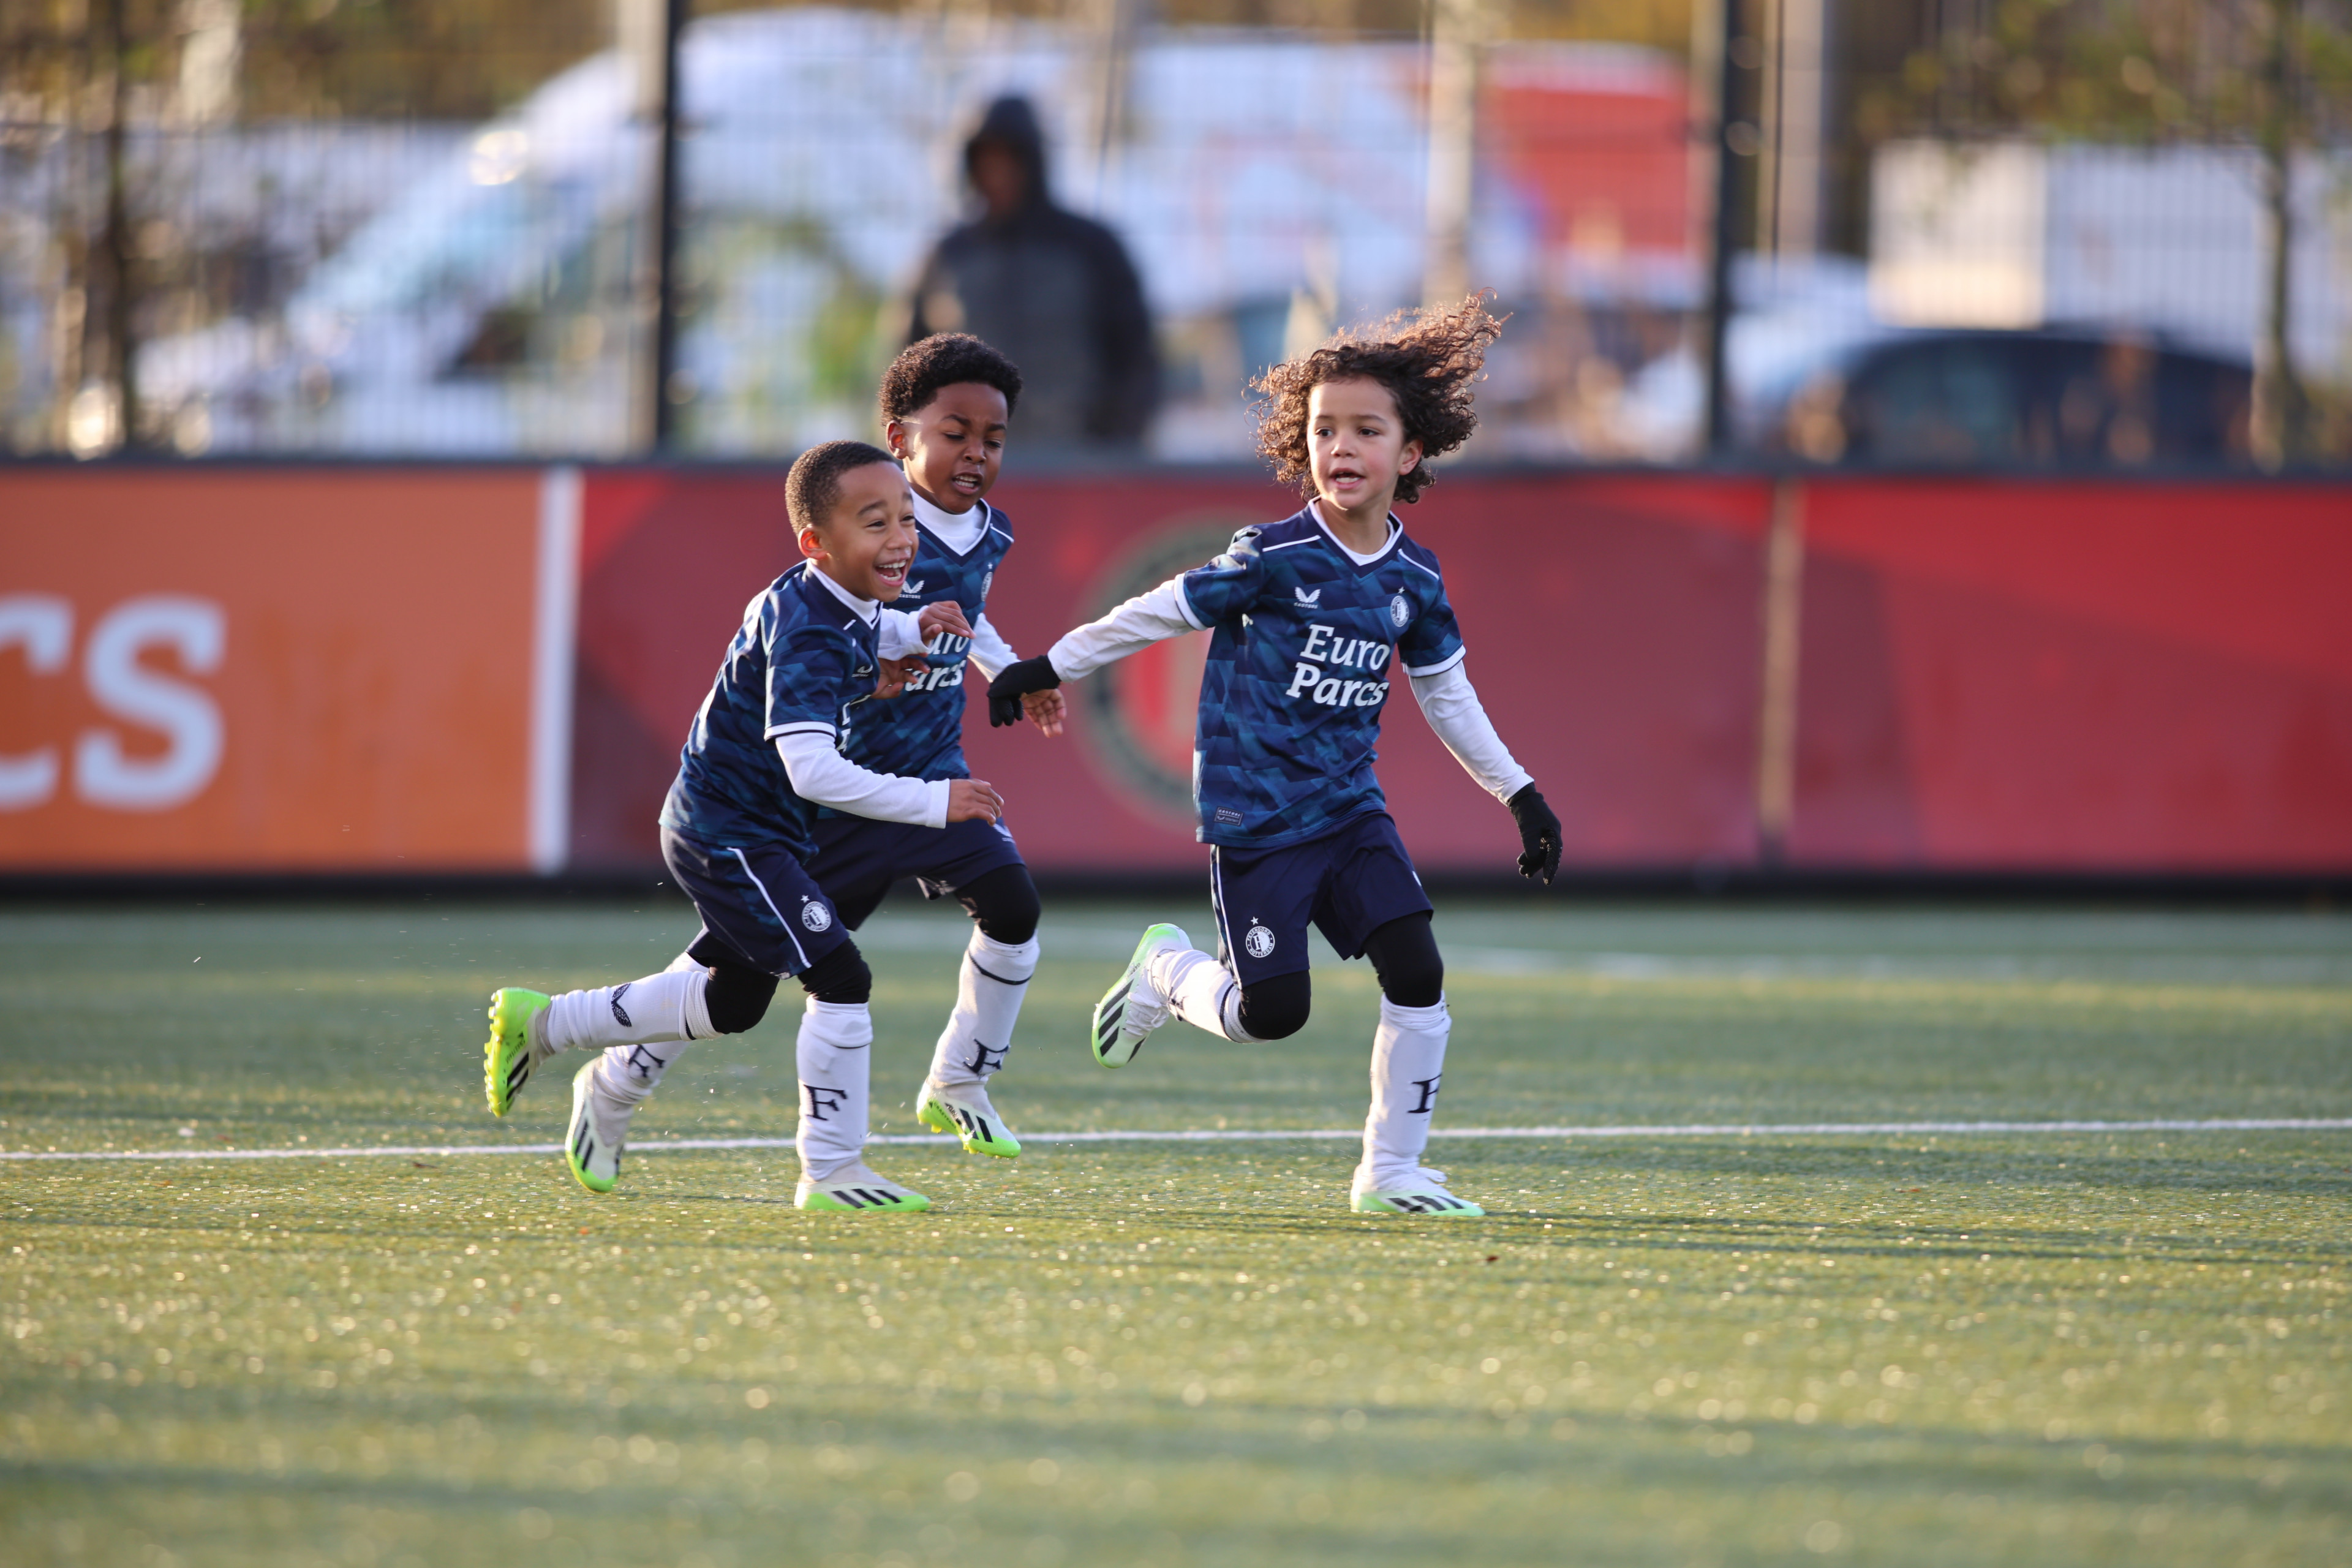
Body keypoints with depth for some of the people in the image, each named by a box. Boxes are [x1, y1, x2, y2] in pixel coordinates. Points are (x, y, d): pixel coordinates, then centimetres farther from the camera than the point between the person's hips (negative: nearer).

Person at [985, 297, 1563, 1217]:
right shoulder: (1271, 561, -13)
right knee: (1271, 1014, -8)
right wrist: (1045, 671, 2)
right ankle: (1167, 968, 26)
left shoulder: (1414, 581, 3)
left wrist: (1520, 794, 18)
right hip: (1253, 819, -5)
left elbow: (1445, 692, 17)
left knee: (1417, 973, -11)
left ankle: (1391, 1172, 2)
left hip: (1348, 810, 5)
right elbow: (1159, 613, -4)